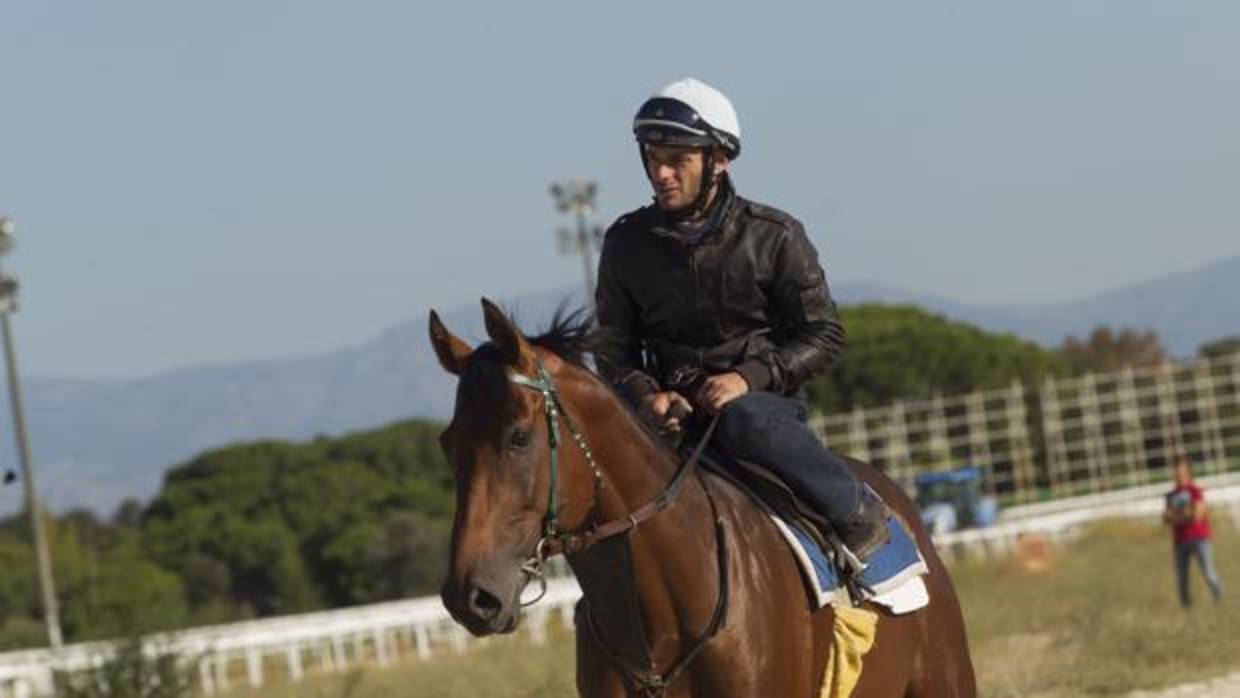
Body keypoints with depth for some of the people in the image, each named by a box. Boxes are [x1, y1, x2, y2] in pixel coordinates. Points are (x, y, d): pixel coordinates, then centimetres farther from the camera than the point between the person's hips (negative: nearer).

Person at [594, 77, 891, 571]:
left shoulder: (772, 236, -1)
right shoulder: (627, 242, 6)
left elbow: (824, 336, -1)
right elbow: (614, 350, 11)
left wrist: (750, 377, -17)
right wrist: (646, 396, -12)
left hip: (763, 399, -3)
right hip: (670, 407, 3)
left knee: (745, 422, -39)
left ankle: (858, 513, -22)